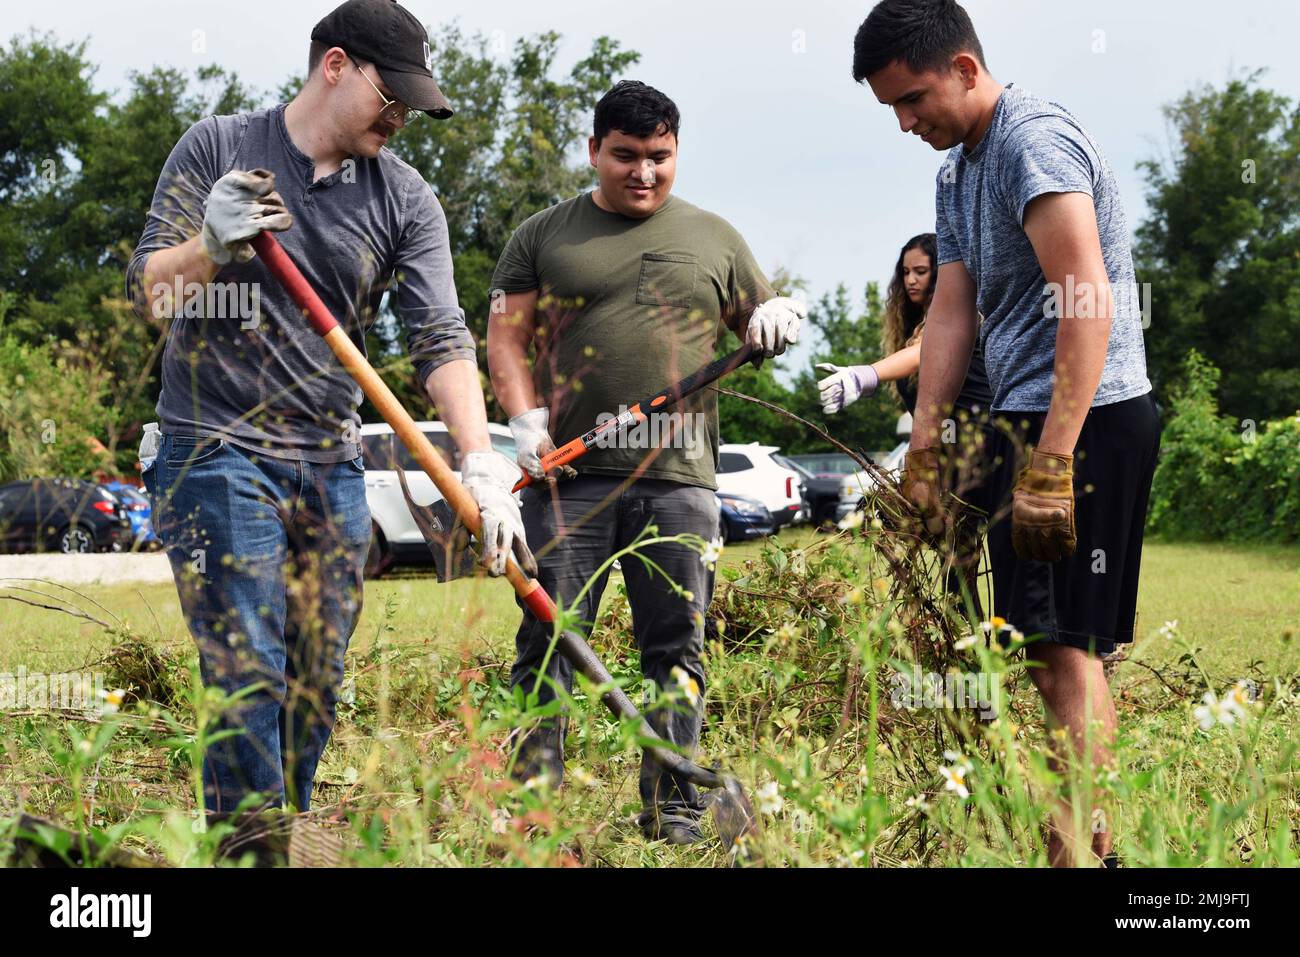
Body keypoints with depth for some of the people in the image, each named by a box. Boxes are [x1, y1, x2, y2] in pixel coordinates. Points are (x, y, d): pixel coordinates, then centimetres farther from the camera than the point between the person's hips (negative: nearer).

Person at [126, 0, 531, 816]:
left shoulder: (407, 201, 4)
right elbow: (148, 291, -2)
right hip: (217, 452, -4)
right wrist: (211, 243, -24)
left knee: (318, 689, 5)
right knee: (248, 682, -11)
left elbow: (442, 339, -6)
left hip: (333, 468, 4)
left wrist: (483, 467, -20)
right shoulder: (218, 149, 0)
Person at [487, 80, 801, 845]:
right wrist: (526, 419, -8)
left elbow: (759, 328, 24)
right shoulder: (543, 237, 12)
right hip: (569, 475, -1)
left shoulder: (713, 238, 18)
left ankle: (672, 806, 7)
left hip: (678, 479, 1)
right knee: (550, 637, -4)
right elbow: (508, 334, 8)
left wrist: (774, 321, -1)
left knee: (676, 646, 1)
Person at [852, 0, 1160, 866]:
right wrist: (923, 452, 10)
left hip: (1086, 420, -10)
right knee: (1062, 647, 10)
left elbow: (1089, 304, -23)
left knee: (1063, 646, -12)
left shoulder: (1035, 139, -14)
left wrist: (1050, 463, -26)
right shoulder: (956, 168, 18)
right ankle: (1097, 842, 15)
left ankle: (1076, 850, -10)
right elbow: (952, 314, 17)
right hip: (1027, 421, 10)